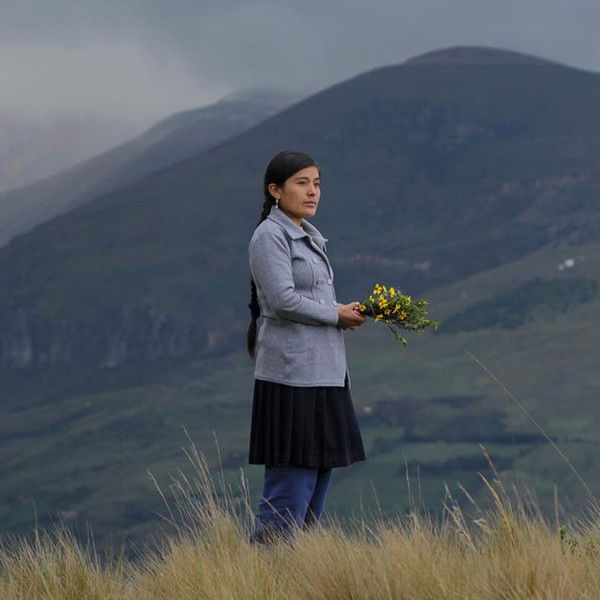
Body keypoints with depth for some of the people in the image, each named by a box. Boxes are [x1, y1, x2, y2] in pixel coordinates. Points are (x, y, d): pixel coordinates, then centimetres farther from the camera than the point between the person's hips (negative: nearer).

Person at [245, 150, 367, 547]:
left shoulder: (310, 238, 18)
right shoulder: (270, 236, -9)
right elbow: (284, 299, -18)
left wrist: (351, 313, 6)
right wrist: (337, 314, -9)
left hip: (324, 374, 9)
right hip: (292, 376, -9)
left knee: (318, 480, 9)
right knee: (290, 485, -10)